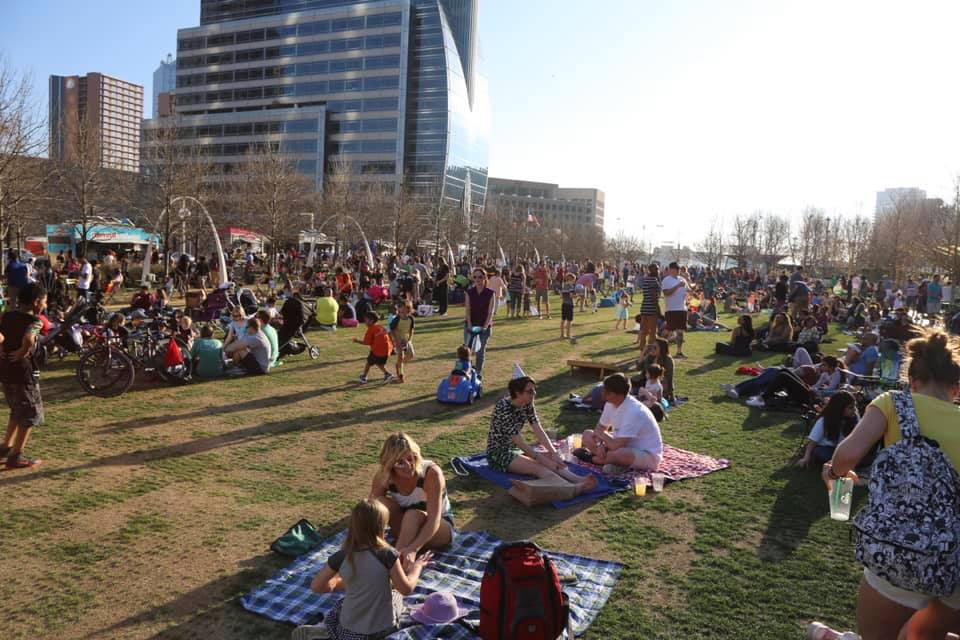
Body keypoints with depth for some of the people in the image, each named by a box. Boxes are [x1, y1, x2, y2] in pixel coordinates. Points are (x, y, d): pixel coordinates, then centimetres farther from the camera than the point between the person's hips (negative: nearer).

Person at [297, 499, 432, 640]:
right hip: (384, 628, -3)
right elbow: (406, 589, -10)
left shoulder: (341, 557, -12)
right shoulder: (388, 554, -19)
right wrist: (417, 566, 7)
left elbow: (315, 587, -1)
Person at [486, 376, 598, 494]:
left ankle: (578, 479, -41)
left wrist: (554, 453, -19)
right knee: (537, 467, -32)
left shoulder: (527, 404, 0)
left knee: (550, 457, -19)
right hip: (498, 453, -7)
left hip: (516, 449, 8)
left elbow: (539, 431, -5)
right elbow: (519, 442, -25)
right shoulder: (503, 408, -24)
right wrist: (544, 460, -26)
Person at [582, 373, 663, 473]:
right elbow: (600, 427, 8)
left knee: (617, 453, -41)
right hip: (626, 446, 9)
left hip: (648, 455, -9)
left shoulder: (633, 412, -31)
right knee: (587, 435, 1)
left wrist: (600, 433, -15)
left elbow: (616, 446, -35)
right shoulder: (611, 404, -5)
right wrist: (600, 444, -15)